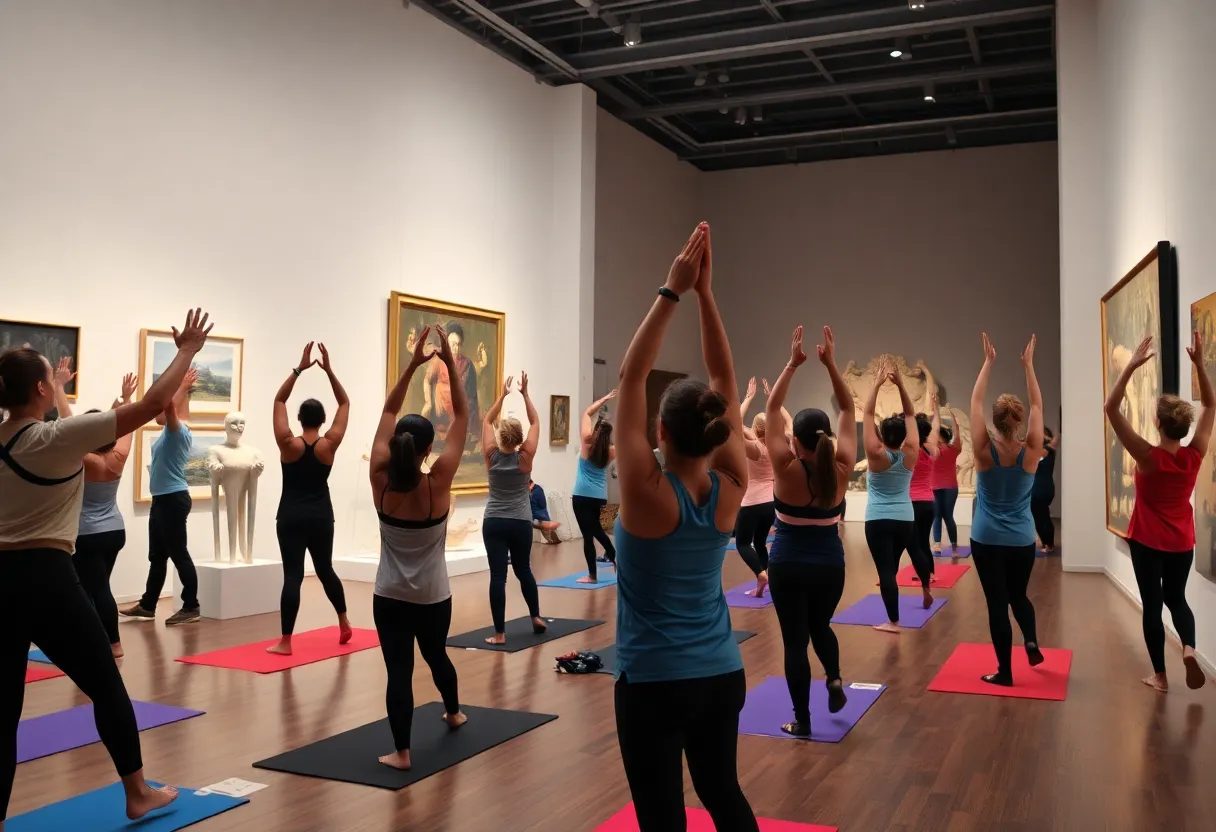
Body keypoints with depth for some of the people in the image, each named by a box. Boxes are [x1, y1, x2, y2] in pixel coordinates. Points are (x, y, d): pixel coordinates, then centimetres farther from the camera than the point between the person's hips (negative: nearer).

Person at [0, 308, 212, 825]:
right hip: (45, 579, -6)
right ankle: (138, 795, 23)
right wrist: (188, 350, -5)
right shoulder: (56, 438, -13)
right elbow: (153, 404, -15)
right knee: (107, 687, 11)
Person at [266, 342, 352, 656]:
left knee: (293, 575, -6)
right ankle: (344, 624, 31)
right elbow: (345, 404, 2)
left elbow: (279, 400, 0)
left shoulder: (288, 444, -8)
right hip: (321, 517, 2)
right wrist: (329, 370, -3)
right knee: (325, 569, 19)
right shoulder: (329, 444, -6)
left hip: (290, 517, -2)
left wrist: (299, 369, -4)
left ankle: (285, 642, -7)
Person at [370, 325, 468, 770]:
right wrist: (450, 363, -13)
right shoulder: (438, 484, -17)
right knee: (436, 655, 24)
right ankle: (453, 713, 47)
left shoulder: (381, 481, -13)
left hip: (389, 597, 0)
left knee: (398, 669, 1)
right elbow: (462, 416, -14)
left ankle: (401, 751, -2)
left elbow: (388, 411, -5)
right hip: (434, 597, 0)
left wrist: (413, 364, -7)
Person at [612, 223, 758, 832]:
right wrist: (704, 294, -5)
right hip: (722, 675, 5)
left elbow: (630, 377, -17)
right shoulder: (730, 491, -7)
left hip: (654, 683, -5)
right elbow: (724, 381, -3)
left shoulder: (648, 494, -19)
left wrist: (672, 292, -15)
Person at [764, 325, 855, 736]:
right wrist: (831, 364, -5)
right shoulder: (841, 469, -10)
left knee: (795, 640, 6)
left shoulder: (786, 469, -16)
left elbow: (772, 410, -10)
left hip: (788, 565, -3)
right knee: (820, 626, 28)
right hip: (831, 564, 3)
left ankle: (801, 720, 11)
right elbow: (848, 411, -2)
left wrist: (792, 364, -9)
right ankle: (834, 680, 8)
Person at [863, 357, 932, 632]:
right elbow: (910, 414, 0)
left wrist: (877, 384, -10)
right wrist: (900, 383, -6)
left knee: (886, 569, -6)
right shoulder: (910, 454, -3)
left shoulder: (876, 455, -11)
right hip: (905, 519, 4)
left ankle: (893, 621, -8)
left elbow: (867, 415, -10)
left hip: (878, 521, -4)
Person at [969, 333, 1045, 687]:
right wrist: (1028, 365, 4)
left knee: (997, 602, 3)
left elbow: (975, 402, -6)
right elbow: (1037, 406, 0)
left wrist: (988, 361, -1)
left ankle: (1005, 672, 7)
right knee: (1018, 594, 26)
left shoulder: (984, 451, -13)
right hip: (1022, 541, 2)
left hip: (986, 539, -2)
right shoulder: (1031, 452, -9)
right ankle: (1031, 642, 9)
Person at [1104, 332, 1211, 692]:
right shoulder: (1195, 455, -12)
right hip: (1182, 542, 4)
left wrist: (1131, 366, -27)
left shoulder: (1149, 457, -22)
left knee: (1152, 604, 7)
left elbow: (1111, 409, -24)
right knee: (1176, 598, 22)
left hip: (1147, 542, -3)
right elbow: (1210, 405, 1)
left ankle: (1160, 675, 14)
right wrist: (1199, 363, -6)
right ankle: (1189, 648, -2)